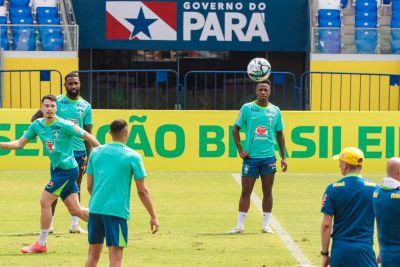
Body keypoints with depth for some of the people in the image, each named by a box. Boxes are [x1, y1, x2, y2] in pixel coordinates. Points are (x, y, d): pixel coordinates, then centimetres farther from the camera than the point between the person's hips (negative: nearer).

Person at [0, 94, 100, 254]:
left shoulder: (64, 125, -16)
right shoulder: (37, 125, 3)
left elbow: (88, 137, -8)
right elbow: (20, 143, 8)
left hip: (67, 169, -7)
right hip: (57, 169, 7)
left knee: (45, 201, -9)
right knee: (75, 210, 9)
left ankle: (41, 244, 1)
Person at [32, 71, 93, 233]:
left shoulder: (85, 106, 7)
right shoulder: (57, 101, -1)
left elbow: (87, 134, 10)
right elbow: (36, 118, 0)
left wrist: (89, 156, 5)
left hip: (79, 151, 3)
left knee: (76, 187, 7)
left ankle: (74, 223, 12)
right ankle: (49, 222, 3)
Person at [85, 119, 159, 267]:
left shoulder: (96, 152, 8)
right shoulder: (132, 156, -4)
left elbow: (89, 185, 13)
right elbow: (142, 191, -3)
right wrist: (153, 217, 6)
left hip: (95, 209, 4)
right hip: (117, 210, -4)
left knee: (93, 255, 13)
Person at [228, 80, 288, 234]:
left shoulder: (275, 111, 5)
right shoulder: (247, 108, -1)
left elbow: (280, 134, 12)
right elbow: (236, 129, 4)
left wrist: (283, 157, 9)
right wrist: (240, 150, -4)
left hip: (269, 157, 2)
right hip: (251, 157, -2)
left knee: (267, 192, 5)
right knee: (246, 191, -1)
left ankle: (266, 225, 12)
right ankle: (240, 225, 5)